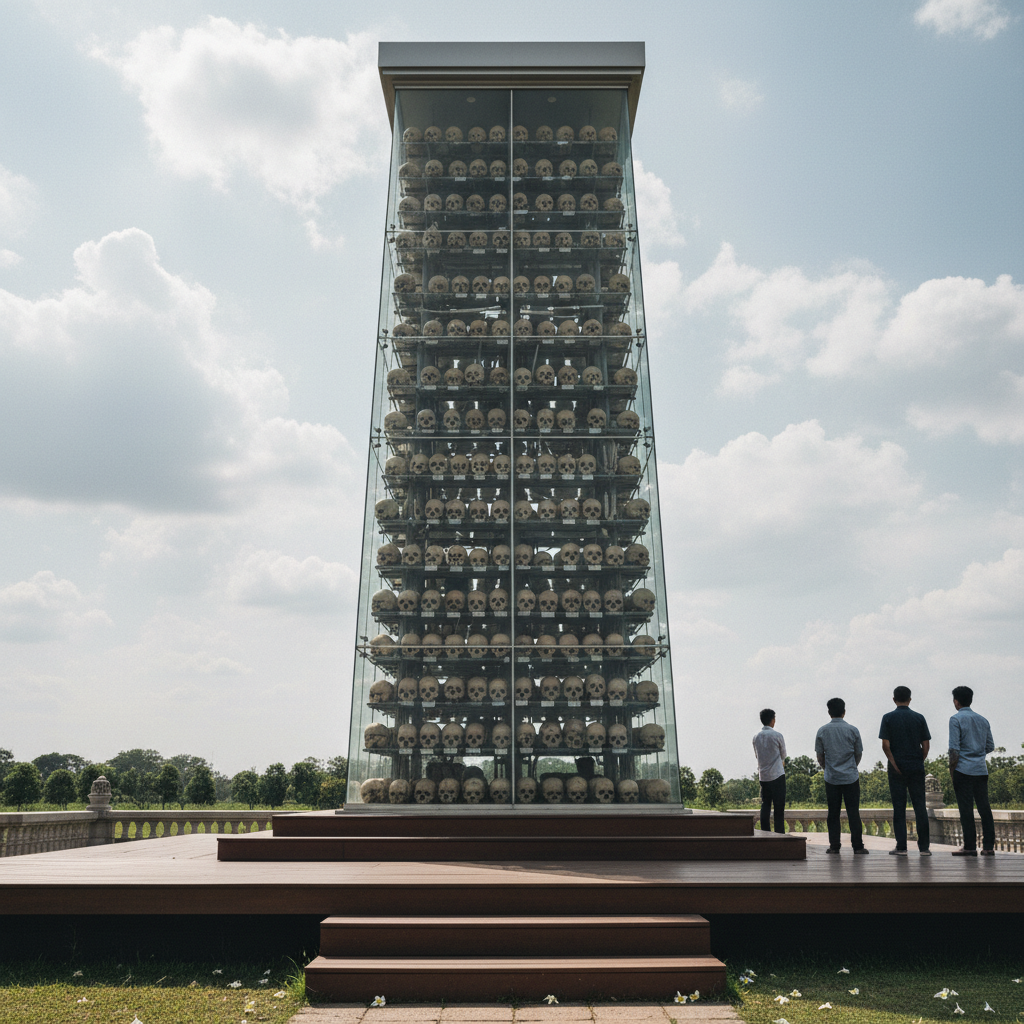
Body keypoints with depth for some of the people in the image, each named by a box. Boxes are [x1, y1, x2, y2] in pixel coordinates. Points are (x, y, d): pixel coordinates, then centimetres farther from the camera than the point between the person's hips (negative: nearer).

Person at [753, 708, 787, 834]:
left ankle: (765, 833, 6)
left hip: (762, 775, 5)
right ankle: (779, 832, -1)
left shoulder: (756, 736, 5)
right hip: (777, 775, -4)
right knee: (779, 806, 0)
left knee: (765, 805, 8)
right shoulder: (777, 736, -9)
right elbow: (783, 755, 3)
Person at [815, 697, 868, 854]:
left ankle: (834, 846, 6)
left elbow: (819, 756, 4)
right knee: (853, 812, 4)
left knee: (833, 813, 6)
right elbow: (859, 754, 6)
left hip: (831, 778, 1)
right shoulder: (852, 730, -3)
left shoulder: (822, 731, -2)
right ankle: (858, 846, 4)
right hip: (851, 777, -1)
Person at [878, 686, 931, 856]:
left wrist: (895, 765, -4)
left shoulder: (888, 718, -3)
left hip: (897, 768, -1)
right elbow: (926, 745, 0)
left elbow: (885, 745, -10)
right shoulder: (919, 718, 2)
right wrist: (920, 761, 12)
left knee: (899, 807, 3)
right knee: (920, 806, 6)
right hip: (916, 767, 1)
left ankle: (901, 847, 3)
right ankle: (924, 847, 5)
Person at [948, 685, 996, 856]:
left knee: (966, 809, -3)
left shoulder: (956, 719, -7)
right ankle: (988, 846, 7)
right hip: (981, 770, 6)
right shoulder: (983, 720, 12)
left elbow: (954, 748, -13)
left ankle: (970, 847, -1)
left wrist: (952, 768, -5)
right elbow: (990, 747, 15)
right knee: (984, 807, 7)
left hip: (964, 770, -6)